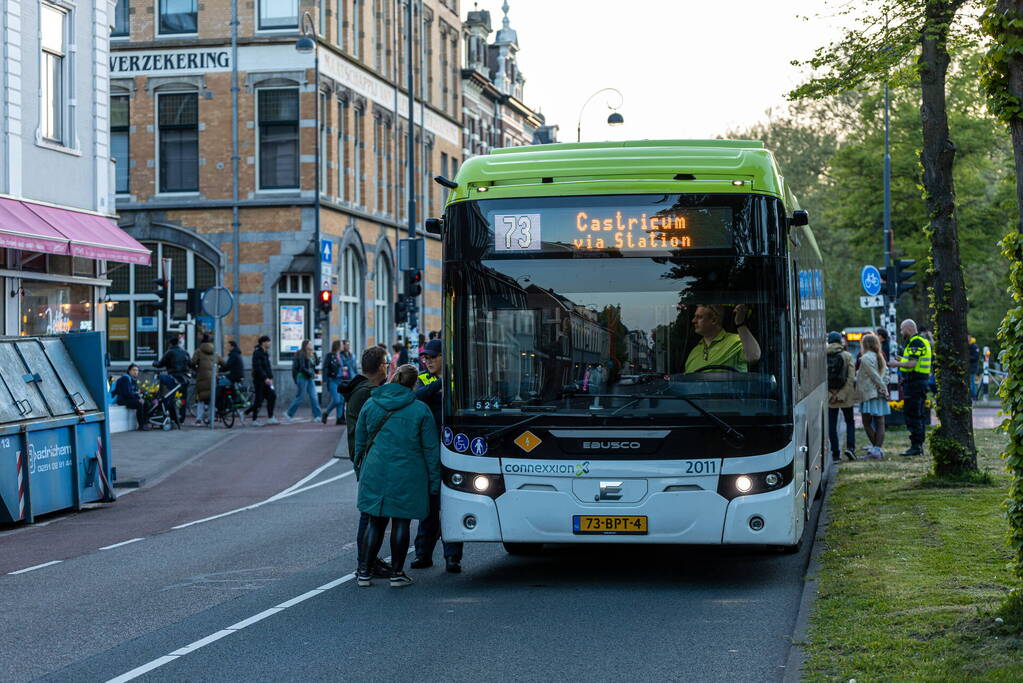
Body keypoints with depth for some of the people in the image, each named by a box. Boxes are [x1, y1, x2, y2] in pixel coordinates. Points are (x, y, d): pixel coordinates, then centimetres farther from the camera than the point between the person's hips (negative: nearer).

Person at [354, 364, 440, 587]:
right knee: (401, 523, 6)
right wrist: (434, 481, 4)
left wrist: (359, 469, 24)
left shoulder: (370, 404, 5)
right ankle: (397, 573, 9)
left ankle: (364, 571, 12)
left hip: (375, 474, 3)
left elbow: (360, 441, 13)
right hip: (407, 475, -3)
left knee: (376, 522, 12)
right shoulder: (420, 410, -5)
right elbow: (431, 449, -2)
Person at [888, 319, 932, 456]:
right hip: (922, 381, 11)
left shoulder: (915, 343, -15)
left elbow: (912, 364, -22)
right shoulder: (923, 341, 18)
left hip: (914, 382, -11)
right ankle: (919, 444, 17)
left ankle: (915, 446, -9)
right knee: (919, 415, 13)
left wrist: (896, 364, -10)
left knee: (913, 415, -8)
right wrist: (902, 360, 20)